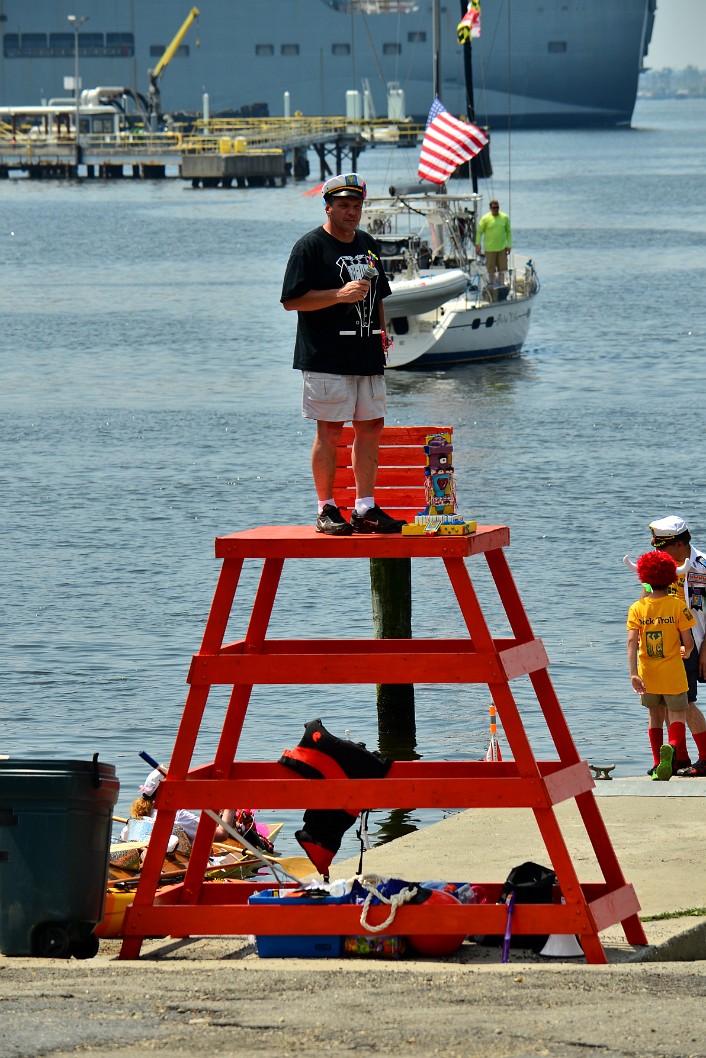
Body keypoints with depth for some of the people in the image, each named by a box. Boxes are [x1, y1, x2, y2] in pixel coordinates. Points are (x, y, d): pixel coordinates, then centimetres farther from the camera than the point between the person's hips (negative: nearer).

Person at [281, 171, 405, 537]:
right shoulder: (310, 246, -5)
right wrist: (340, 294, -20)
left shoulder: (367, 244, 18)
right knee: (329, 430, -5)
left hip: (368, 355, 7)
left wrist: (381, 331, 11)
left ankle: (365, 508, 12)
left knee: (370, 427, 6)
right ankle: (326, 510, 1)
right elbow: (292, 300, -12)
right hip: (326, 356, -7)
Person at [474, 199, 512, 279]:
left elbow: (508, 232, 11)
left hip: (502, 248, 3)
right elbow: (479, 232, 0)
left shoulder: (504, 217, 2)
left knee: (502, 268, 5)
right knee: (491, 269, 4)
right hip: (490, 248, -3)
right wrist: (478, 245, -6)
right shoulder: (485, 218, -6)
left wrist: (509, 245, 6)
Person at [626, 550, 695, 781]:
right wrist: (686, 653, 15)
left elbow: (632, 641, -13)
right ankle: (671, 747, -31)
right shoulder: (677, 605, -8)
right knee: (677, 716, 2)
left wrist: (633, 673, -19)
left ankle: (658, 765, 19)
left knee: (656, 715, 20)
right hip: (673, 674, -2)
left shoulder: (637, 608, -2)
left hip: (647, 675, 3)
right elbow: (688, 642, -9)